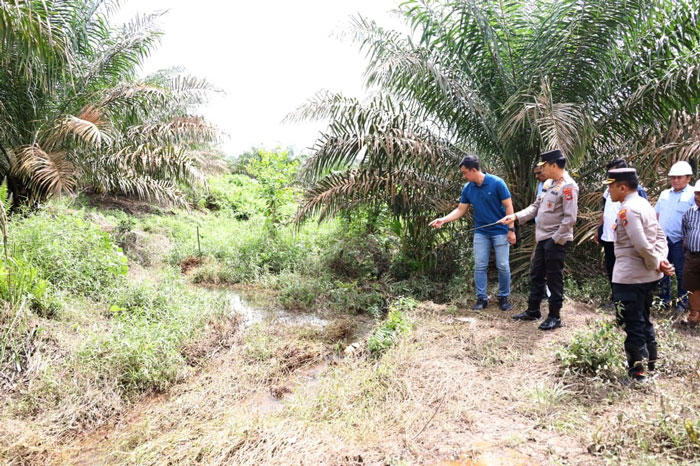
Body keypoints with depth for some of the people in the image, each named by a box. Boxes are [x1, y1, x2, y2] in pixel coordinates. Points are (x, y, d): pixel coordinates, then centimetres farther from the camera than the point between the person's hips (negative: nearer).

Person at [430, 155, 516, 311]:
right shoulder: (467, 188, -1)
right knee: (479, 266, 4)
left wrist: (511, 230, -13)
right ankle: (482, 298, 14)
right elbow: (460, 210, 5)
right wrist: (443, 220, -8)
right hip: (481, 232, 4)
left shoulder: (497, 183, -15)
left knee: (503, 266, 2)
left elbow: (508, 206, -11)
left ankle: (503, 297, 17)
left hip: (500, 231, -4)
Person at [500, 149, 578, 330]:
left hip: (556, 240, -9)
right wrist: (515, 216, 5)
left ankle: (555, 317, 14)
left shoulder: (568, 186, -17)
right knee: (536, 274, 16)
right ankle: (533, 310, 29)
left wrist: (556, 239, -18)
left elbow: (570, 218, -21)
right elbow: (536, 206, 15)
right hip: (543, 238, 9)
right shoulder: (549, 183, 11)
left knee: (554, 278, 1)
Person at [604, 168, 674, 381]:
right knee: (643, 321, 22)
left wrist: (656, 264, -11)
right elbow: (660, 236, 10)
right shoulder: (644, 204, 10)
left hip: (630, 278, -9)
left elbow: (642, 245, -27)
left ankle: (637, 371, 14)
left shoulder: (627, 210, -20)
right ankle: (651, 362, 34)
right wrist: (661, 261, -2)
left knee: (631, 325, 3)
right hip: (648, 276, 9)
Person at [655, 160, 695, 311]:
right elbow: (656, 214, 16)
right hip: (662, 239, 5)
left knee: (681, 272, 3)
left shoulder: (692, 195, -6)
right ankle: (664, 299, 25)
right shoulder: (665, 194, 11)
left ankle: (682, 302, 16)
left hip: (679, 241, -5)